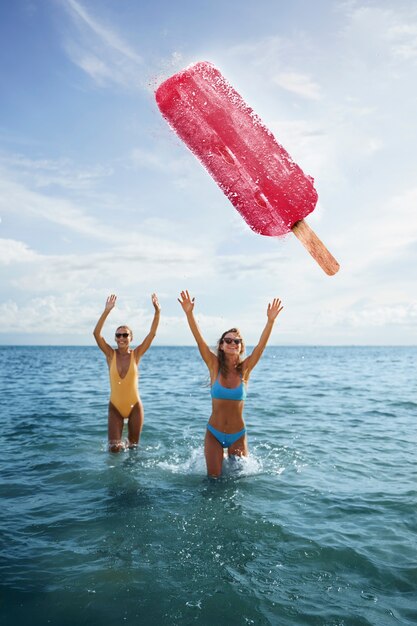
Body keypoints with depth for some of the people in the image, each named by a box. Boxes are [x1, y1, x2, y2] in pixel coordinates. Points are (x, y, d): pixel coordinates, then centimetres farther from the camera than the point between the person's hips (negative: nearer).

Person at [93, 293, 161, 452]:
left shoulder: (136, 354, -7)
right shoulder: (111, 355, -7)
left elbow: (152, 334, -15)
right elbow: (96, 333, -20)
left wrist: (157, 312, -26)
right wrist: (107, 310, -29)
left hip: (134, 407, 0)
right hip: (115, 407, 0)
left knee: (133, 446, 12)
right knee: (114, 448, -2)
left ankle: (128, 444, 46)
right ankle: (120, 443, 31)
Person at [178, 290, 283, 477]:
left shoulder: (244, 369, -6)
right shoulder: (215, 366, -8)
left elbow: (261, 345, -17)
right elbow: (199, 341, -18)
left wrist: (270, 321, -29)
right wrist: (189, 313, -29)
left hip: (238, 435, 1)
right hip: (214, 433, 0)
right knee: (214, 478, 6)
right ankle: (219, 459, 38)